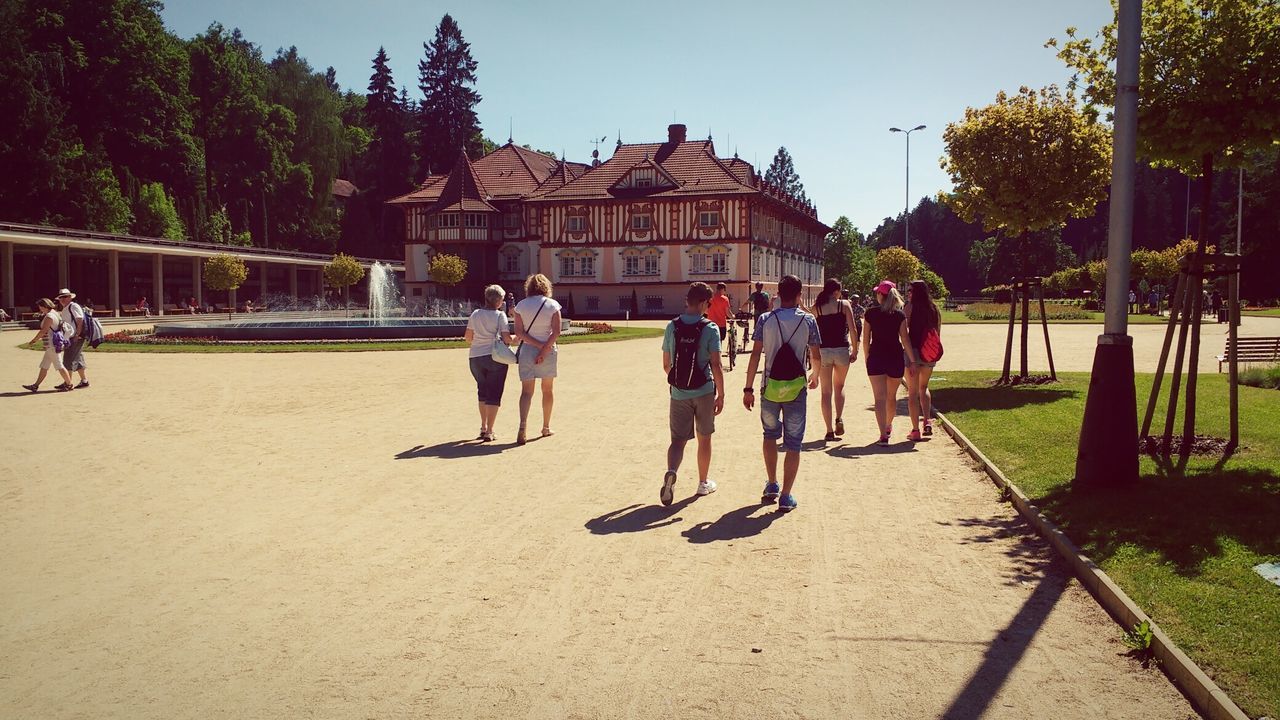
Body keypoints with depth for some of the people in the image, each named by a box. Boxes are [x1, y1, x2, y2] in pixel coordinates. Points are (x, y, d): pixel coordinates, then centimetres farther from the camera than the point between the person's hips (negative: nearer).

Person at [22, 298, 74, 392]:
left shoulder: (49, 316, -17)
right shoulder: (56, 313, 12)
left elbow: (43, 331, -19)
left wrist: (34, 340, -9)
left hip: (52, 345, -10)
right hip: (51, 346, 10)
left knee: (59, 365, -4)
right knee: (44, 366, 12)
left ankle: (69, 384, 2)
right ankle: (35, 385, 16)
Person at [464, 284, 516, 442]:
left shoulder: (476, 314, 5)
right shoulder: (500, 315, -8)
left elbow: (467, 337, 10)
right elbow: (506, 338, -15)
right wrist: (516, 339, 6)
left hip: (475, 357, 5)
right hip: (495, 357, -4)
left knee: (483, 393, 21)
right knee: (494, 395, 3)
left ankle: (483, 428, 21)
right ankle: (489, 432, -1)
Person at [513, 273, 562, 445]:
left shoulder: (521, 305, 2)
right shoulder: (552, 305, -2)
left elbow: (519, 331, -7)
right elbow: (556, 331, -13)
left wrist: (538, 345, -10)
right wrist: (544, 349, -14)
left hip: (527, 350, 0)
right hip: (548, 351, 0)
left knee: (526, 391, -1)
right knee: (548, 390, 16)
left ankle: (523, 428, -20)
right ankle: (546, 427, 25)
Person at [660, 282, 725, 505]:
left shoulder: (672, 327, -1)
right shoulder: (710, 328, -11)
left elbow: (666, 364, 6)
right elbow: (716, 365, -14)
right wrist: (721, 395, -7)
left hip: (678, 393, 2)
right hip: (704, 391, -2)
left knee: (678, 439, 6)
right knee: (704, 438, 16)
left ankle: (671, 472, -23)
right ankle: (703, 483, 29)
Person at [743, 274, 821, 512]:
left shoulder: (765, 320, -2)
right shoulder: (808, 320, -2)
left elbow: (755, 355, -4)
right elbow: (816, 357, 4)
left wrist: (748, 389, 0)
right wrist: (815, 376, 25)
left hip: (770, 387, 1)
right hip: (796, 388, -1)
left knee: (770, 434, 23)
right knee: (793, 443, 6)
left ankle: (771, 485, 23)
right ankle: (786, 496, 4)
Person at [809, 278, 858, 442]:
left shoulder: (816, 307, 4)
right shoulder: (844, 304, -1)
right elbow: (852, 329, -5)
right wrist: (855, 350, 2)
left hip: (823, 351, 1)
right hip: (842, 350, -1)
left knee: (826, 392, 6)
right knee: (839, 387, 21)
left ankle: (830, 431, 4)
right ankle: (839, 419, 1)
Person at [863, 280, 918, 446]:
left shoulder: (871, 312, -3)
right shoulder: (900, 314, -2)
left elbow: (866, 339, -1)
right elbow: (905, 339, -7)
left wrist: (867, 357, 11)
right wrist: (912, 360, -4)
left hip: (876, 358, -2)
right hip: (896, 358, 2)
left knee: (880, 397, -5)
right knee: (892, 396, 20)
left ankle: (883, 435, -18)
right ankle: (888, 426, 41)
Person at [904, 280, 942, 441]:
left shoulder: (909, 307, -8)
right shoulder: (935, 309, 7)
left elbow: (903, 331, -14)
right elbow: (938, 333, 10)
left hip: (913, 351, -5)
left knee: (913, 391, 4)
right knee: (924, 387, 24)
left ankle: (915, 430, 3)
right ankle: (928, 421, 9)